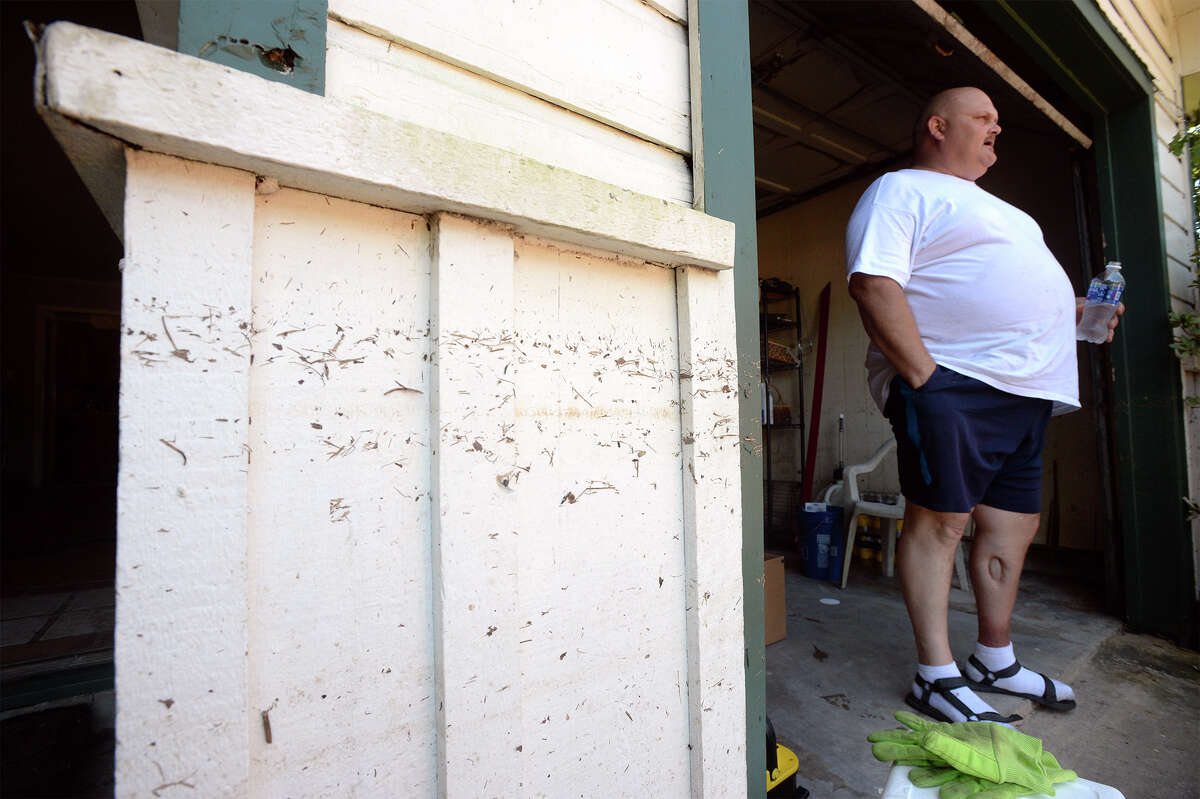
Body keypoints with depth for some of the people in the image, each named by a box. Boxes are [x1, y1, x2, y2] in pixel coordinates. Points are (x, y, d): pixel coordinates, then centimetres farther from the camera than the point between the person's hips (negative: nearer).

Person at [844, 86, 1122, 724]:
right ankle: (936, 678, 5)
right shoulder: (901, 191, -1)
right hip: (951, 385, -10)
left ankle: (995, 661, 29)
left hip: (1021, 389, 10)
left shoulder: (986, 205, 30)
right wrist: (923, 375, -24)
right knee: (938, 522, -7)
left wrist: (1070, 310, 17)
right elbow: (873, 284, -18)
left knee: (1014, 525, 13)